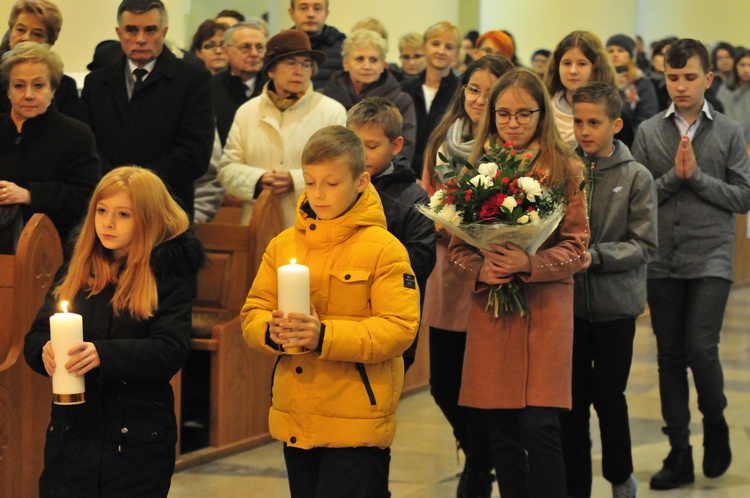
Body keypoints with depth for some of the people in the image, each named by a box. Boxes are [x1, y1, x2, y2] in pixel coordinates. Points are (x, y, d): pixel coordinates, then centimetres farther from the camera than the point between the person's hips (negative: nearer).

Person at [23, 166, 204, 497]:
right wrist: (46, 351, -16)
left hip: (137, 443, -3)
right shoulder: (74, 271, 11)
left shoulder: (167, 277, -1)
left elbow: (170, 352, -13)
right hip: (70, 434, 3)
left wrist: (103, 354, -27)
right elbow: (36, 336, 8)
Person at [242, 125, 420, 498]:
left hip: (357, 425, -5)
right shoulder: (283, 245, 8)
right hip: (294, 421, 5)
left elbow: (399, 328, -15)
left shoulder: (384, 248, -8)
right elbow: (252, 314, 8)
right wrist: (272, 331, -16)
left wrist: (324, 336, -25)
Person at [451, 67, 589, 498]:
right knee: (503, 433, 6)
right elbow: (458, 244, 10)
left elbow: (577, 247, -2)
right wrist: (478, 269, -11)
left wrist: (530, 264, -18)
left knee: (540, 427, -11)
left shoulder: (566, 170, 2)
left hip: (545, 311, -3)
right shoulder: (478, 169, 10)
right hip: (489, 311, 3)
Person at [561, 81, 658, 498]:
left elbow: (644, 245, -8)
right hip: (568, 302, 2)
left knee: (609, 397, 7)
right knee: (572, 400, 6)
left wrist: (596, 255, -20)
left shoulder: (637, 177, -4)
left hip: (616, 305, -2)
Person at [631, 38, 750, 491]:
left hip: (711, 261, -2)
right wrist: (673, 176, -13)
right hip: (663, 262, 2)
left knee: (700, 349, -12)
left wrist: (696, 176, -11)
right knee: (670, 356, 6)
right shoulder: (649, 132, 5)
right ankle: (680, 455, 14)